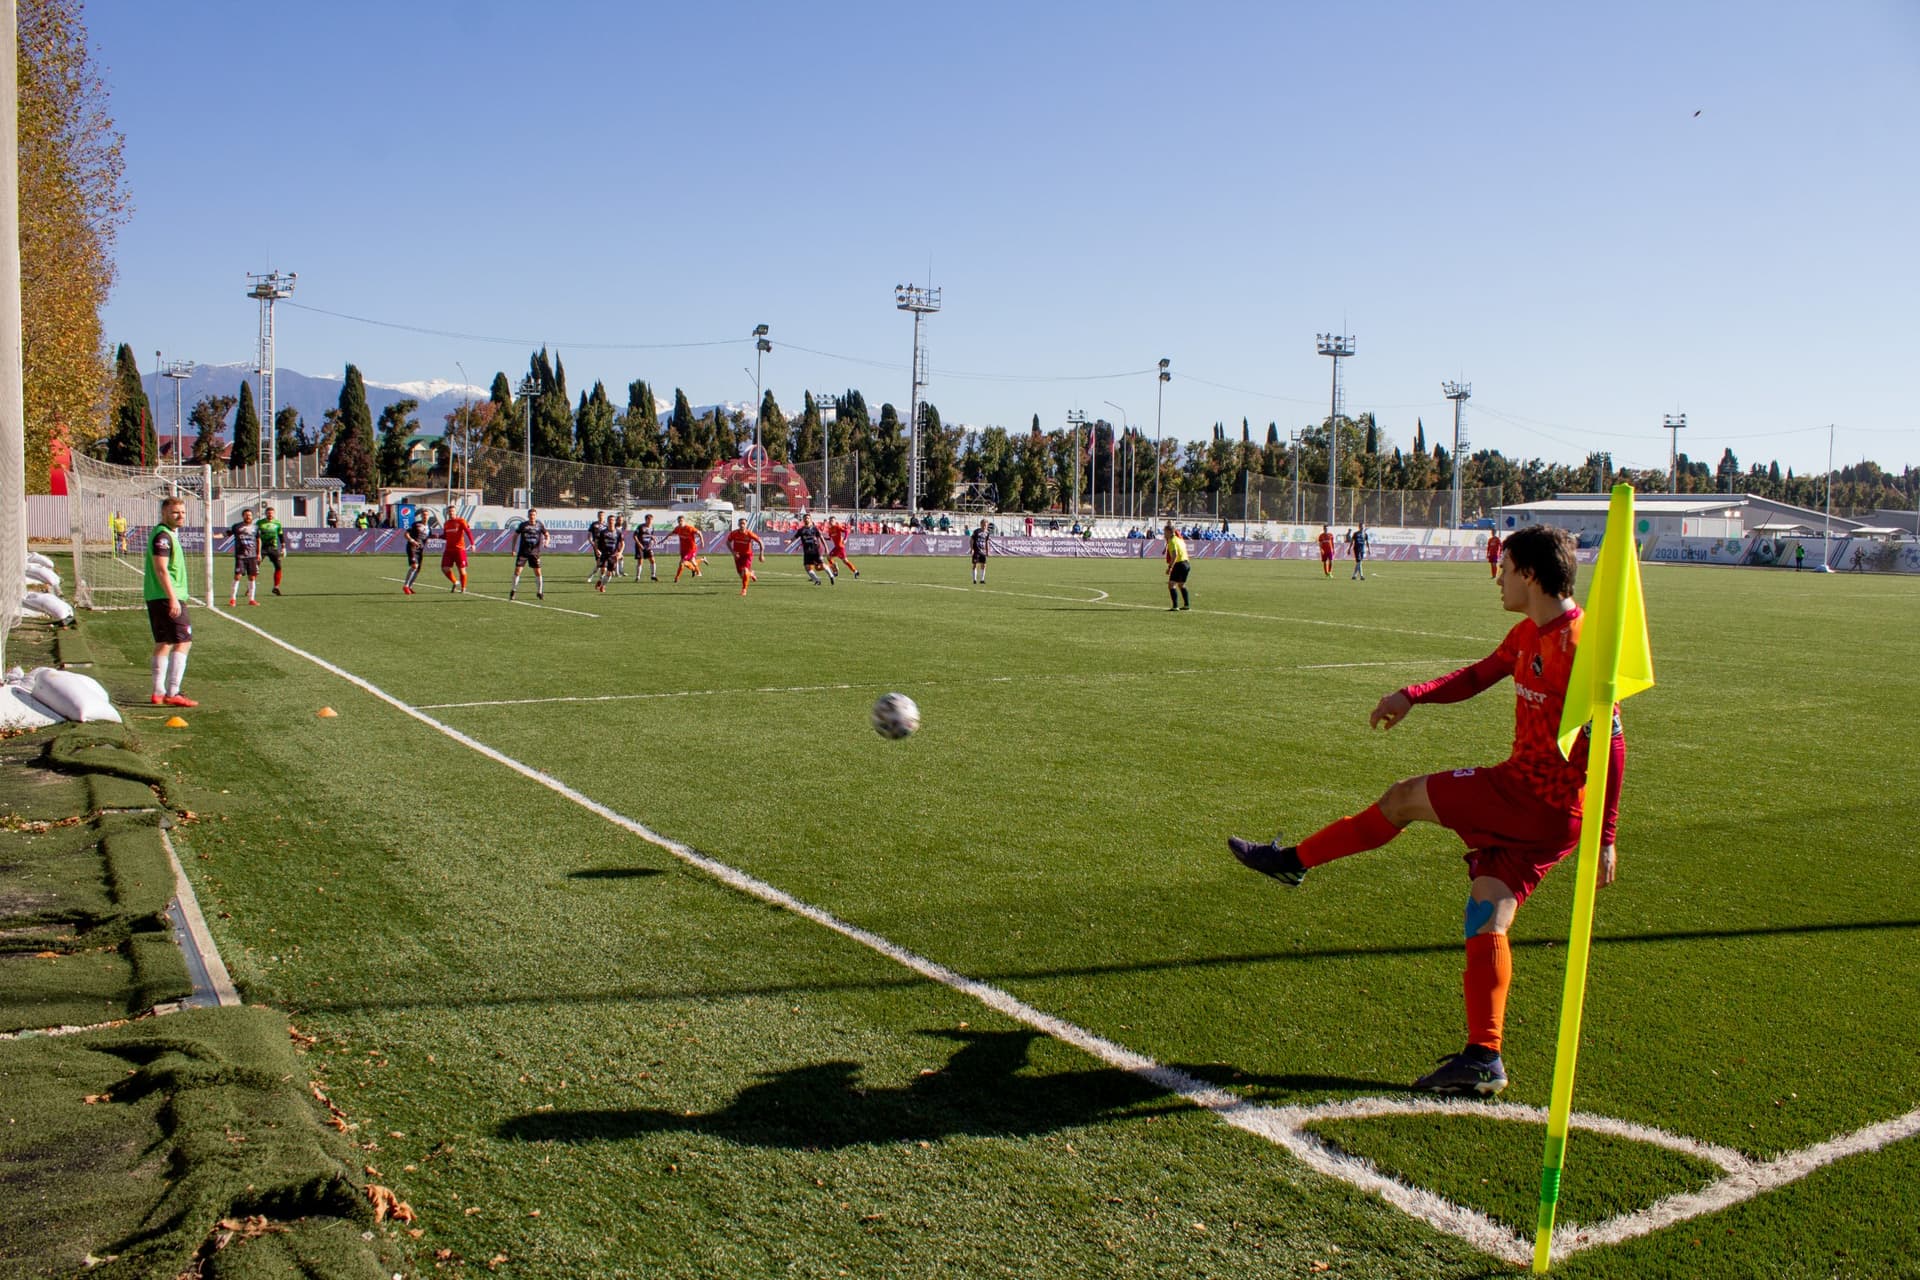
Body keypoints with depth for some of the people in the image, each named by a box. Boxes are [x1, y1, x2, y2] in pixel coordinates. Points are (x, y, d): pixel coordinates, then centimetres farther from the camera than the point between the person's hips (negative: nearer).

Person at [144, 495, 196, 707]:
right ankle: (172, 693, -13)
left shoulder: (170, 534, 18)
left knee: (163, 643, 13)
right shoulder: (163, 535, -14)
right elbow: (161, 569, -21)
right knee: (183, 642, -10)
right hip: (167, 597, -11)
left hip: (157, 597, 11)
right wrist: (173, 598, -25)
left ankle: (159, 692, 18)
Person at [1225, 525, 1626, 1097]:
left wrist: (1605, 838, -18)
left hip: (1537, 802, -9)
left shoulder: (1579, 646, -19)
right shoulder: (1528, 635, 10)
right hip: (1522, 786, 9)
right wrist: (1413, 695, 9)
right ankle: (1482, 1058, 9)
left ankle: (1293, 859, 15)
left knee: (1405, 798, 0)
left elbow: (1611, 744, -19)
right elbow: (1480, 674, 25)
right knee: (1486, 922, 7)